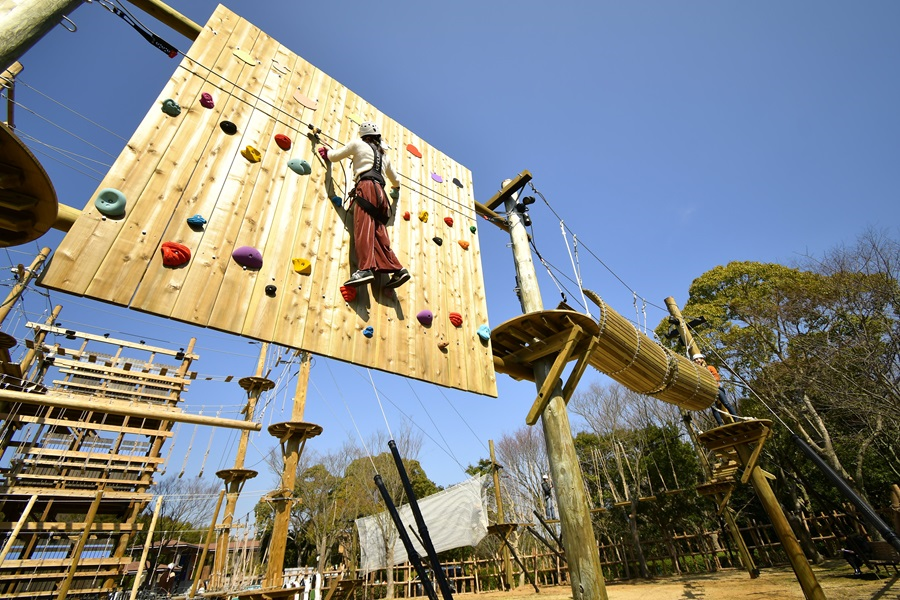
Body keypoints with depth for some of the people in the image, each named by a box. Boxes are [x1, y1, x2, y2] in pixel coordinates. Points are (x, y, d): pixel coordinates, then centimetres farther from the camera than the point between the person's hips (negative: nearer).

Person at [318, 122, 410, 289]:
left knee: (363, 228, -21)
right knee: (379, 233, -2)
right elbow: (395, 180, 44)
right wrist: (396, 189, 67)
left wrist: (326, 153, 43)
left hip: (366, 187, -6)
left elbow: (334, 156, 20)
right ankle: (398, 269, -15)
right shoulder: (384, 155, 33)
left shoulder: (358, 144, 17)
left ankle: (365, 268, -39)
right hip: (380, 193, 6)